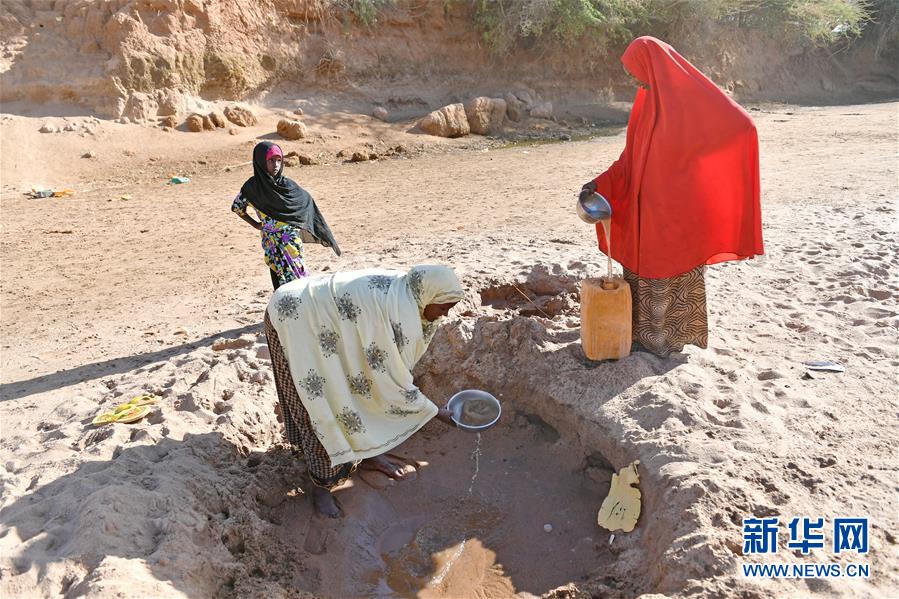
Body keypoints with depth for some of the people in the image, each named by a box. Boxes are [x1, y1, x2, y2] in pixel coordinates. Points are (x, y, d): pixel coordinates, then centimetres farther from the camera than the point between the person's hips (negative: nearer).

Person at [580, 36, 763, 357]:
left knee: (674, 269, 2)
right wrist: (600, 183, 1)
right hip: (647, 203, 7)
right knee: (642, 263, 12)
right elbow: (631, 155, 10)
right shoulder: (647, 100, 10)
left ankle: (671, 335, 17)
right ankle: (644, 330, 25)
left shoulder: (692, 96, -12)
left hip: (679, 205, -7)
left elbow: (740, 124, -18)